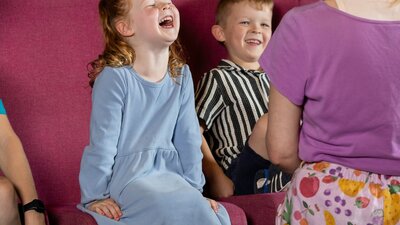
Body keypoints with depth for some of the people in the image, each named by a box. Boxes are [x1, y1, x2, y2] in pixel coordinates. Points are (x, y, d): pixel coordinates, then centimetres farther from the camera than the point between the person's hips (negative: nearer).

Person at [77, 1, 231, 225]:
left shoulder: (181, 75, 5)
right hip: (126, 176, -6)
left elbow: (188, 138, 11)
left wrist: (194, 188, 12)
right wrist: (95, 196, -7)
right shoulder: (114, 77, -14)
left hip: (168, 172, 6)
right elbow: (102, 142, -10)